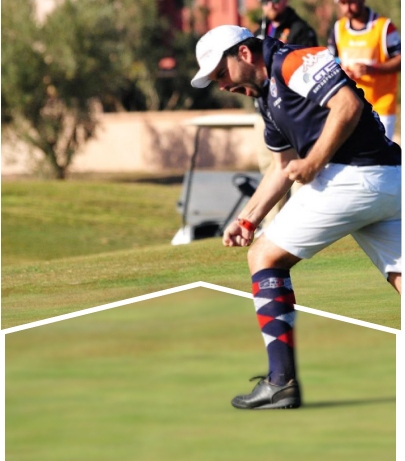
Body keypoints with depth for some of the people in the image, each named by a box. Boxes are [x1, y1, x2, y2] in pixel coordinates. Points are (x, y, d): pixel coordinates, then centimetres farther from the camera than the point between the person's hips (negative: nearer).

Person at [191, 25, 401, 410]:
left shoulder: (295, 62, -5)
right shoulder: (269, 95, 25)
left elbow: (348, 104, -18)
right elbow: (284, 167, 33)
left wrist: (314, 163, -14)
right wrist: (248, 217, 28)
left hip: (352, 175, -10)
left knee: (265, 257, 3)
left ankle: (281, 382, 0)